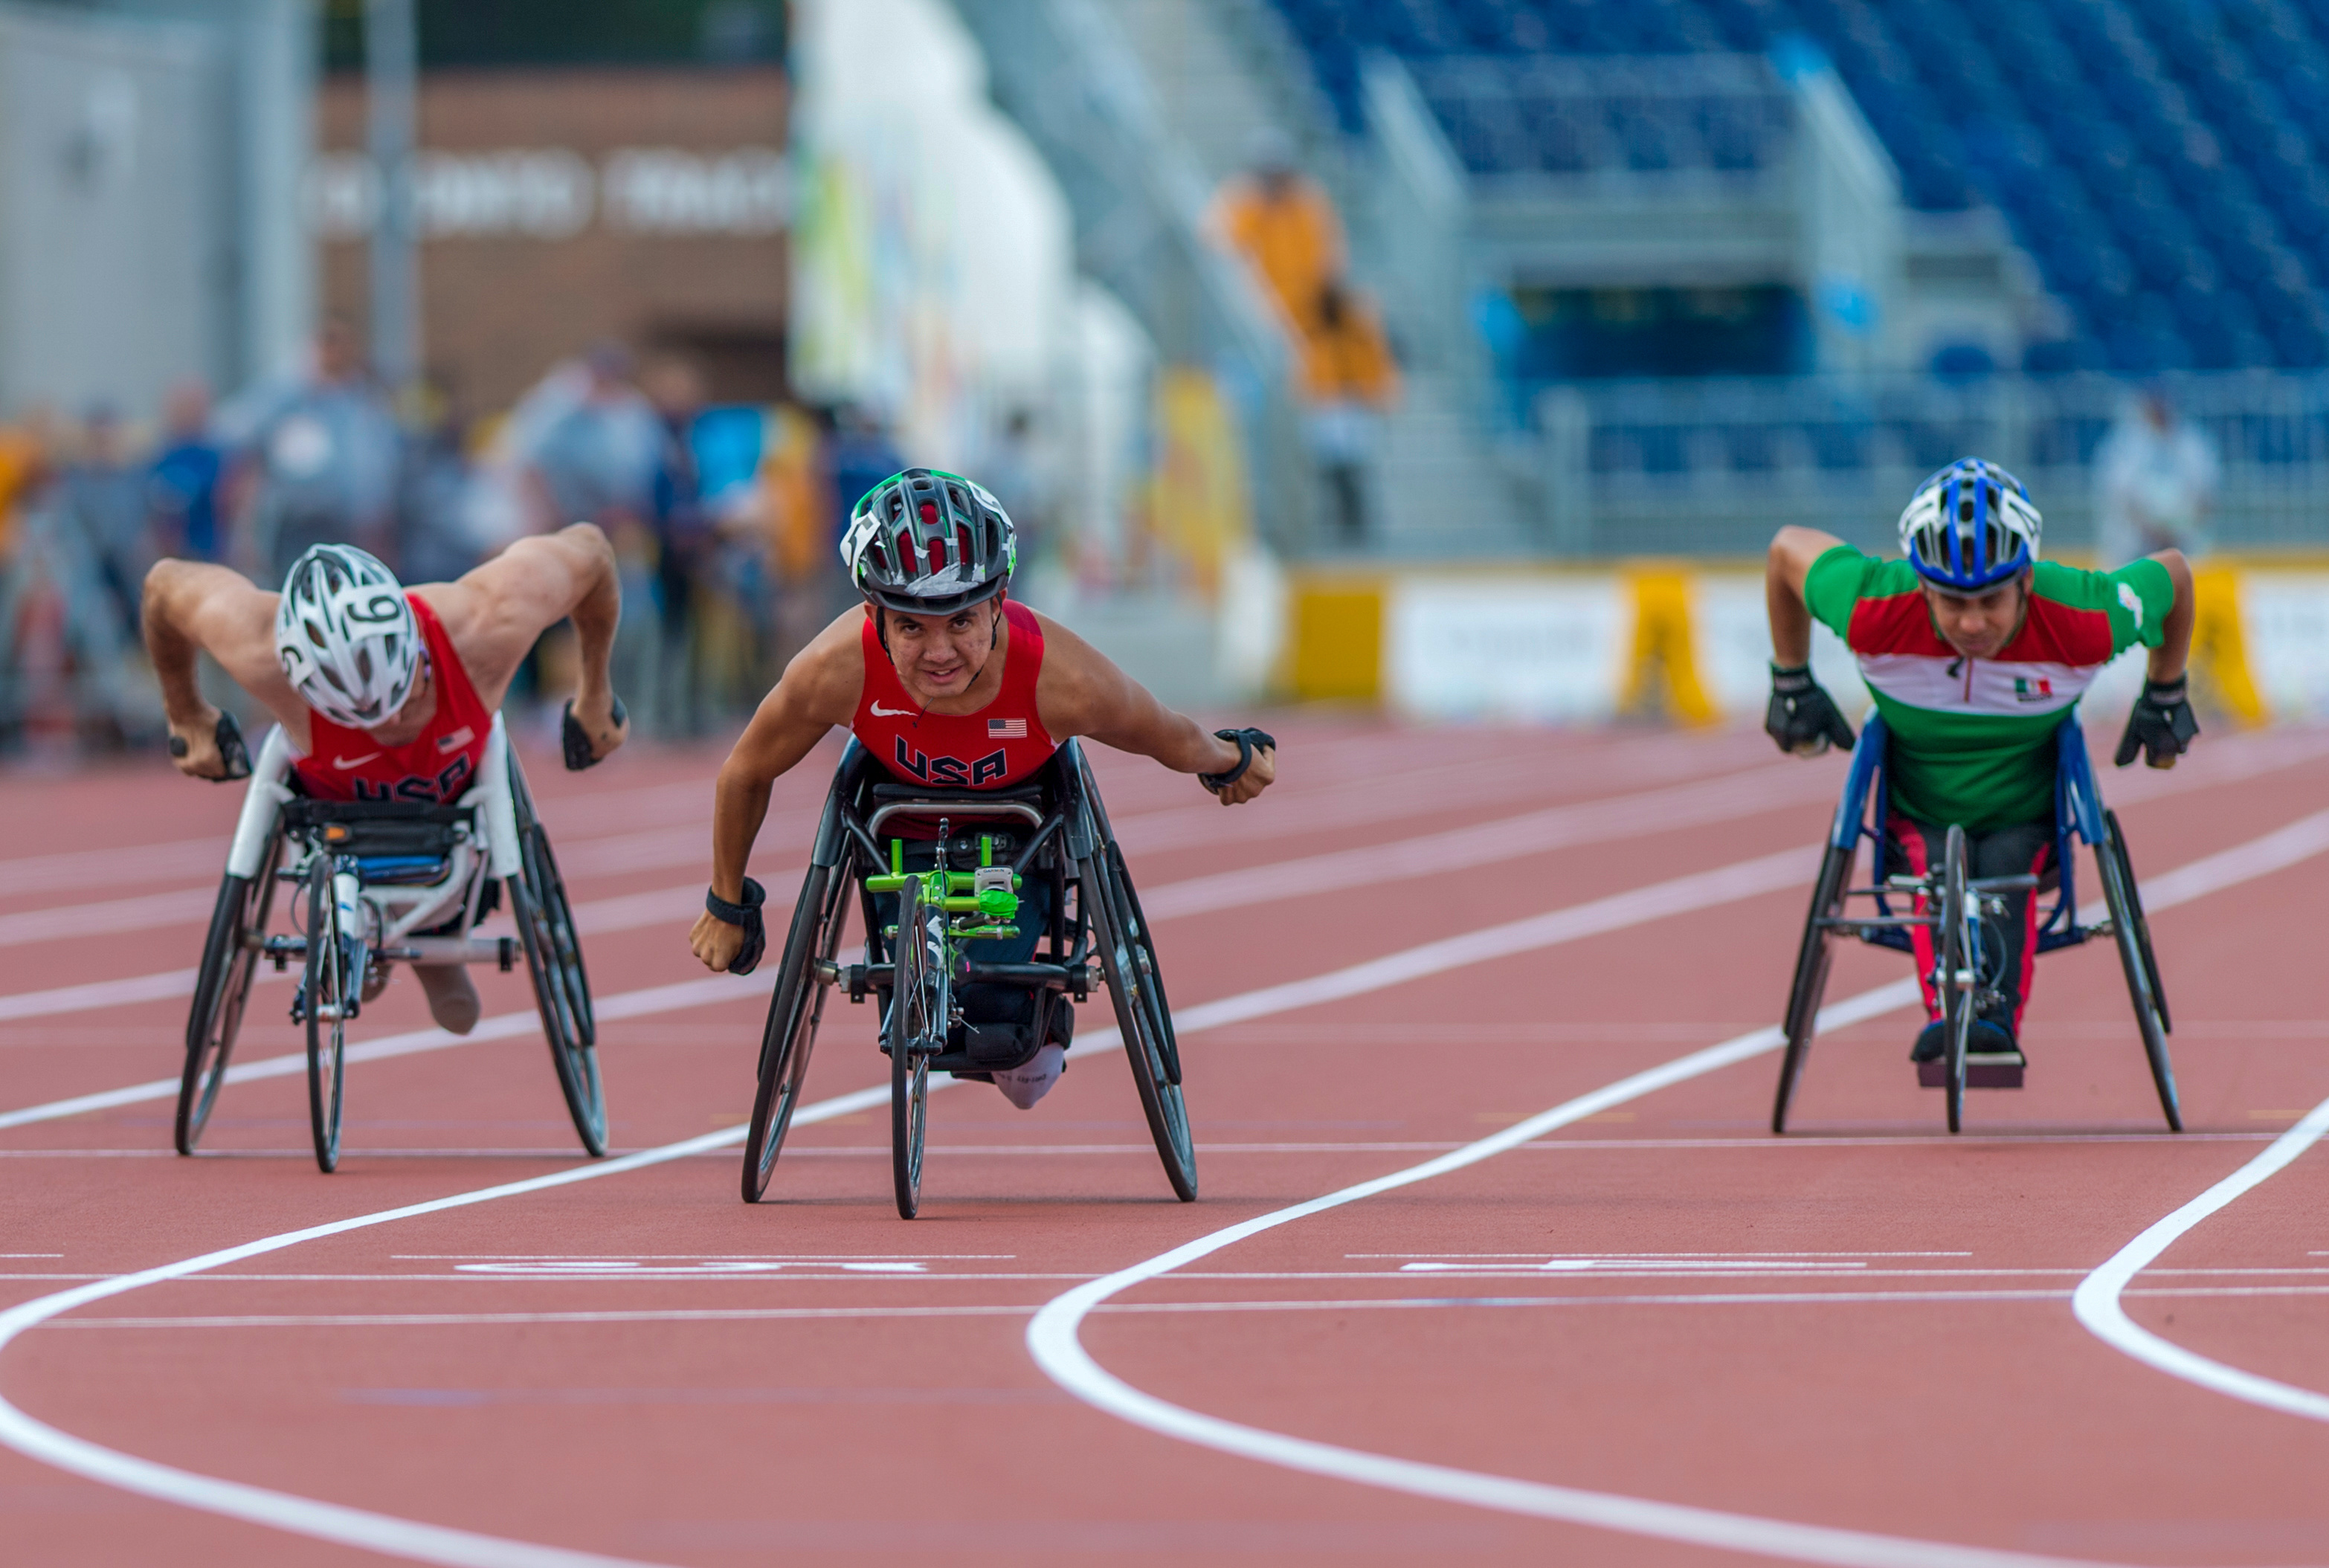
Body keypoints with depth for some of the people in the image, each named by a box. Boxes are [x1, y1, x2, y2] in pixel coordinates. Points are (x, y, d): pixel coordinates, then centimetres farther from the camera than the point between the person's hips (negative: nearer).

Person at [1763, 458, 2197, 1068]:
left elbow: (2172, 574, -6)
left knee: (2009, 871, -31)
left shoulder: (2085, 620, -27)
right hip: (1918, 818, 0)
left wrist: (2165, 698, 6)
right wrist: (1792, 686, 3)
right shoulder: (1871, 611, -27)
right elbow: (1788, 549, -7)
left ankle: (1999, 1018, -48)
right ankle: (1945, 1013, -50)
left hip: (2025, 818, 0)